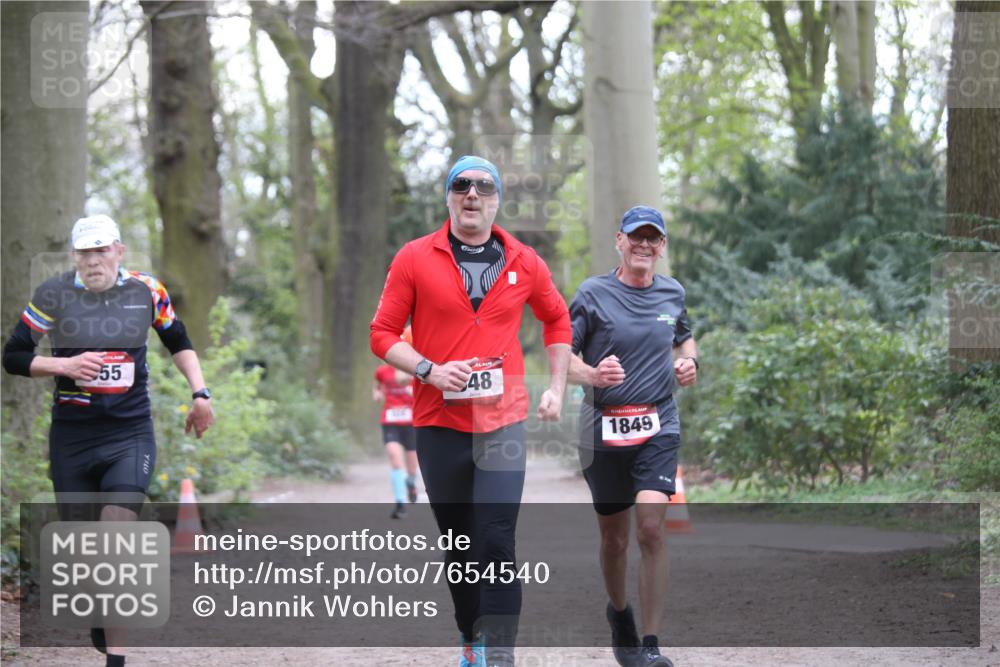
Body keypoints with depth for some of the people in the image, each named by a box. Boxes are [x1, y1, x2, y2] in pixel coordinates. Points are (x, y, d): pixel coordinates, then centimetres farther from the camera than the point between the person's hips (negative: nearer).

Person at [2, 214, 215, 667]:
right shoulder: (54, 295, -4)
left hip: (130, 435, -1)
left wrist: (199, 393, 7)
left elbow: (177, 342, 17)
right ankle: (99, 622, 31)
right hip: (71, 438, 1)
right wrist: (64, 364, -15)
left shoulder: (146, 291, 0)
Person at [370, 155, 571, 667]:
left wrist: (557, 387, 12)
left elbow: (557, 320, 21)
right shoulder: (415, 258, 0)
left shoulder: (523, 262, 5)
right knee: (459, 543, 10)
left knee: (497, 543, -13)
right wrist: (429, 370, -14)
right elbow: (383, 334, 1)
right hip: (439, 423, 0)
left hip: (503, 420, 0)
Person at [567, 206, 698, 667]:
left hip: (658, 427, 1)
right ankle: (619, 613, 39)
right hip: (603, 430, -1)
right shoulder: (593, 294, -3)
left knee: (651, 529, -14)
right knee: (614, 537, 9)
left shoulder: (672, 294, 9)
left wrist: (688, 362, 6)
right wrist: (591, 374, -24)